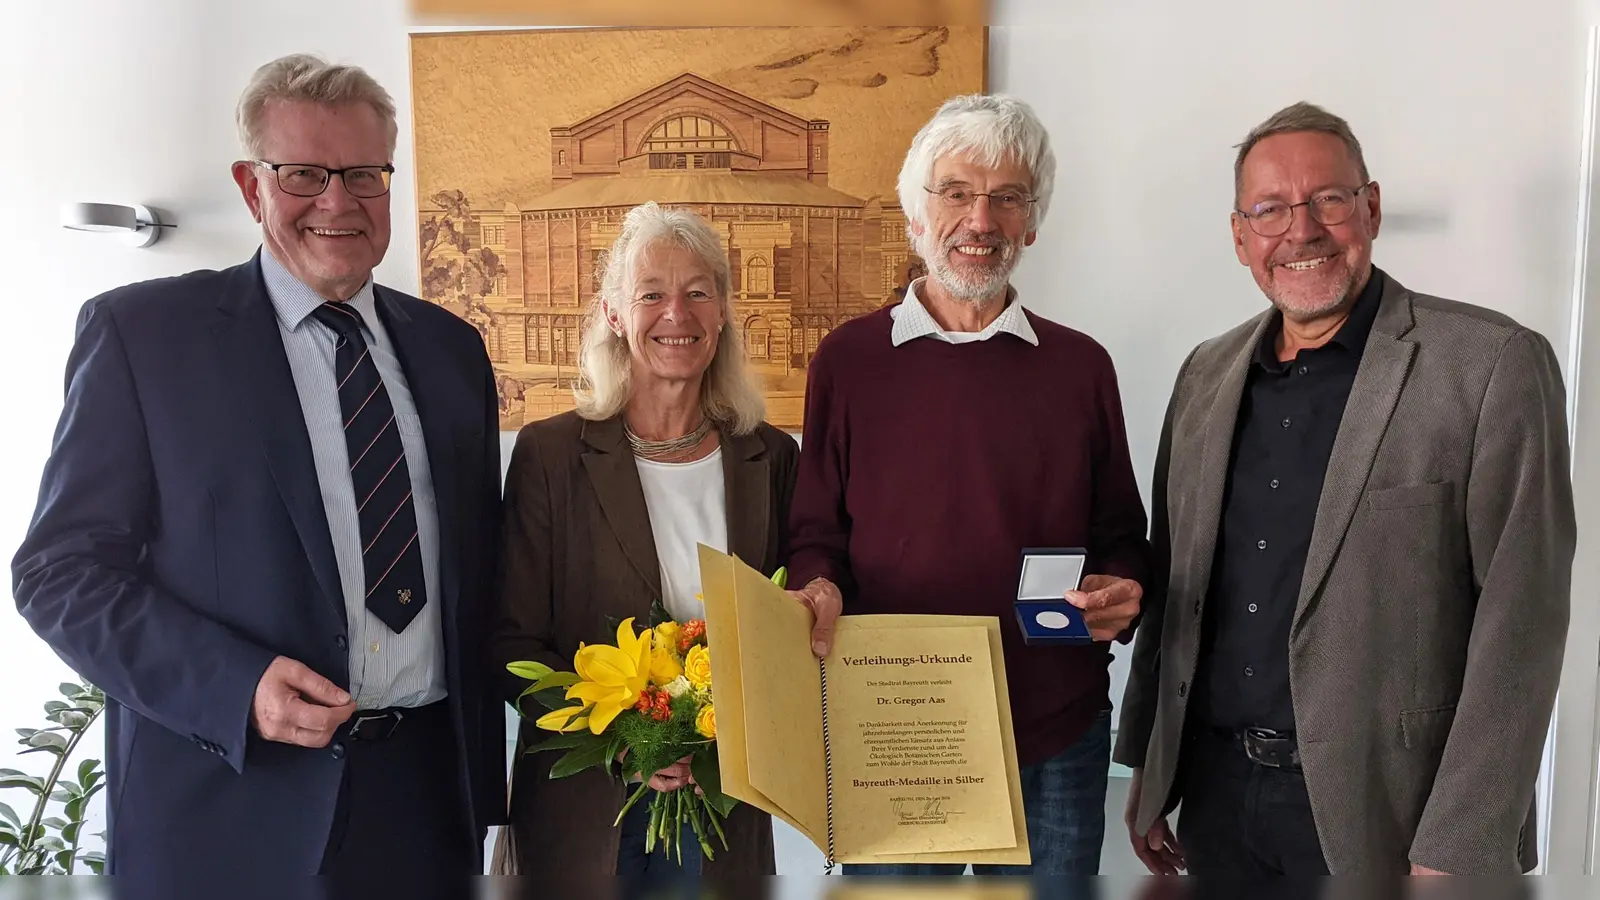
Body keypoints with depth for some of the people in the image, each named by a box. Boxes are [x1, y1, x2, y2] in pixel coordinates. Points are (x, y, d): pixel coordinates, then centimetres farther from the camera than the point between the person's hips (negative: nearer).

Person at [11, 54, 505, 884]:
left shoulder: (452, 348, 7)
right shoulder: (140, 331, -4)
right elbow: (61, 568, -6)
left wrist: (486, 772, 8)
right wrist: (237, 686, -20)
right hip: (229, 806, -3)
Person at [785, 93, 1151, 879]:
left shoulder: (1081, 366, 5)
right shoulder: (847, 359, 1)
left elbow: (1120, 538, 10)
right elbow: (815, 534, 5)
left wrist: (1121, 593, -10)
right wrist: (818, 589, -15)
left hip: (1054, 742, 2)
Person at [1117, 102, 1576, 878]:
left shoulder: (1495, 366, -10)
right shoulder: (1206, 374, 5)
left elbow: (1518, 623, -13)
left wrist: (1460, 852, -16)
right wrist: (1148, 770, 10)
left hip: (1378, 814, -4)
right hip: (1216, 793, 5)